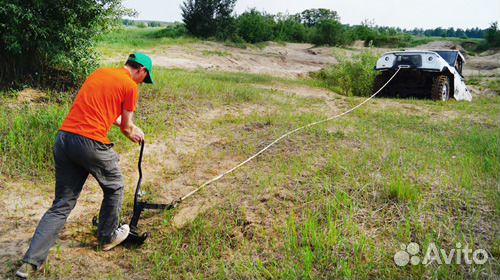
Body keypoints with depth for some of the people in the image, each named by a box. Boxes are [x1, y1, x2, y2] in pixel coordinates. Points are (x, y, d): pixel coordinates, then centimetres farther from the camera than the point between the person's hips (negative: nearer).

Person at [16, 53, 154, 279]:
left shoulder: (98, 73, 21)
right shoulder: (130, 86, 0)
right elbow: (126, 127, 6)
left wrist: (123, 122, 39)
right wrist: (135, 135, 28)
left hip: (63, 139, 7)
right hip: (91, 143, -7)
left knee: (61, 205, 12)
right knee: (114, 188, 21)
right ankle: (108, 237, 38)